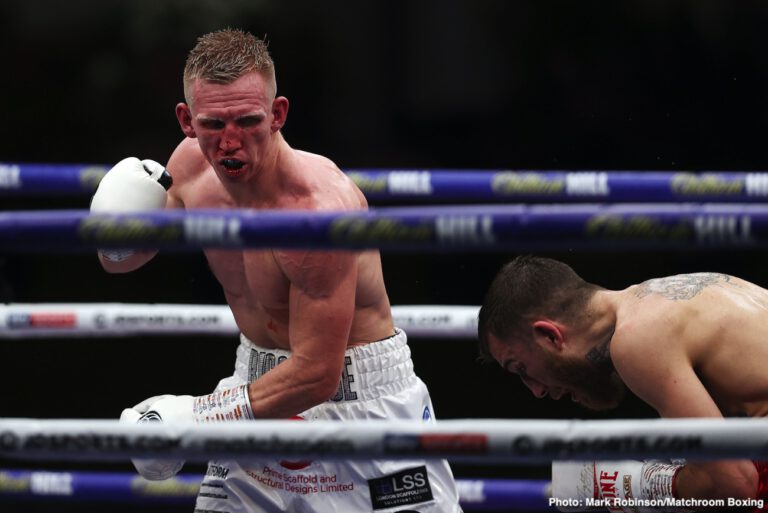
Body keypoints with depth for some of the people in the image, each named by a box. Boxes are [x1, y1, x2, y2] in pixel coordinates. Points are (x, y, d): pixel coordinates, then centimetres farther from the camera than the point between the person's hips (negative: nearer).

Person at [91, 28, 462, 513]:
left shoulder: (320, 205, -30)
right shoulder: (192, 165, -8)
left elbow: (317, 374, -29)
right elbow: (118, 258, 10)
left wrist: (195, 420, -26)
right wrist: (123, 216, -14)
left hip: (359, 394, -6)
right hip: (262, 381, 7)